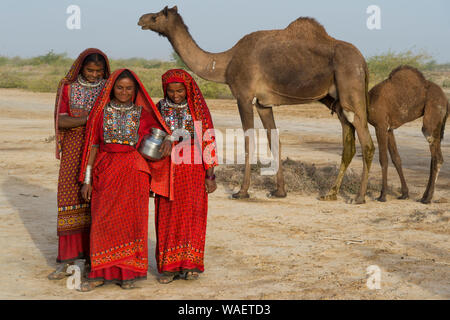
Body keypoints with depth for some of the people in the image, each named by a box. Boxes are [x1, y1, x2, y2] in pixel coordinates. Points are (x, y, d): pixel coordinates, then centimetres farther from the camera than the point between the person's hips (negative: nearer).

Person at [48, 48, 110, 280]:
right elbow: (61, 121, -5)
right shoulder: (67, 87, 4)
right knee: (71, 199, -3)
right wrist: (89, 118, -19)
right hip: (74, 152, 0)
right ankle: (67, 259, 2)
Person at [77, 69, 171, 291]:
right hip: (106, 170, 0)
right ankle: (100, 273, 7)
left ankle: (128, 273, 11)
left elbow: (161, 128, 17)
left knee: (131, 219, 1)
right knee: (103, 220, -1)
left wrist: (167, 141, -9)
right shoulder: (102, 111, 5)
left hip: (133, 171, 0)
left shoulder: (142, 113, 5)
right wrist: (87, 179, 1)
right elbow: (93, 145, 5)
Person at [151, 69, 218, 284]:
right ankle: (169, 266, 6)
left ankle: (190, 265, 6)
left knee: (192, 215, -2)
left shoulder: (198, 110, 1)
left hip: (193, 172, -1)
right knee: (167, 217, 0)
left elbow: (208, 140, 0)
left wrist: (210, 175, -4)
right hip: (167, 173, 2)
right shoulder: (160, 109, 6)